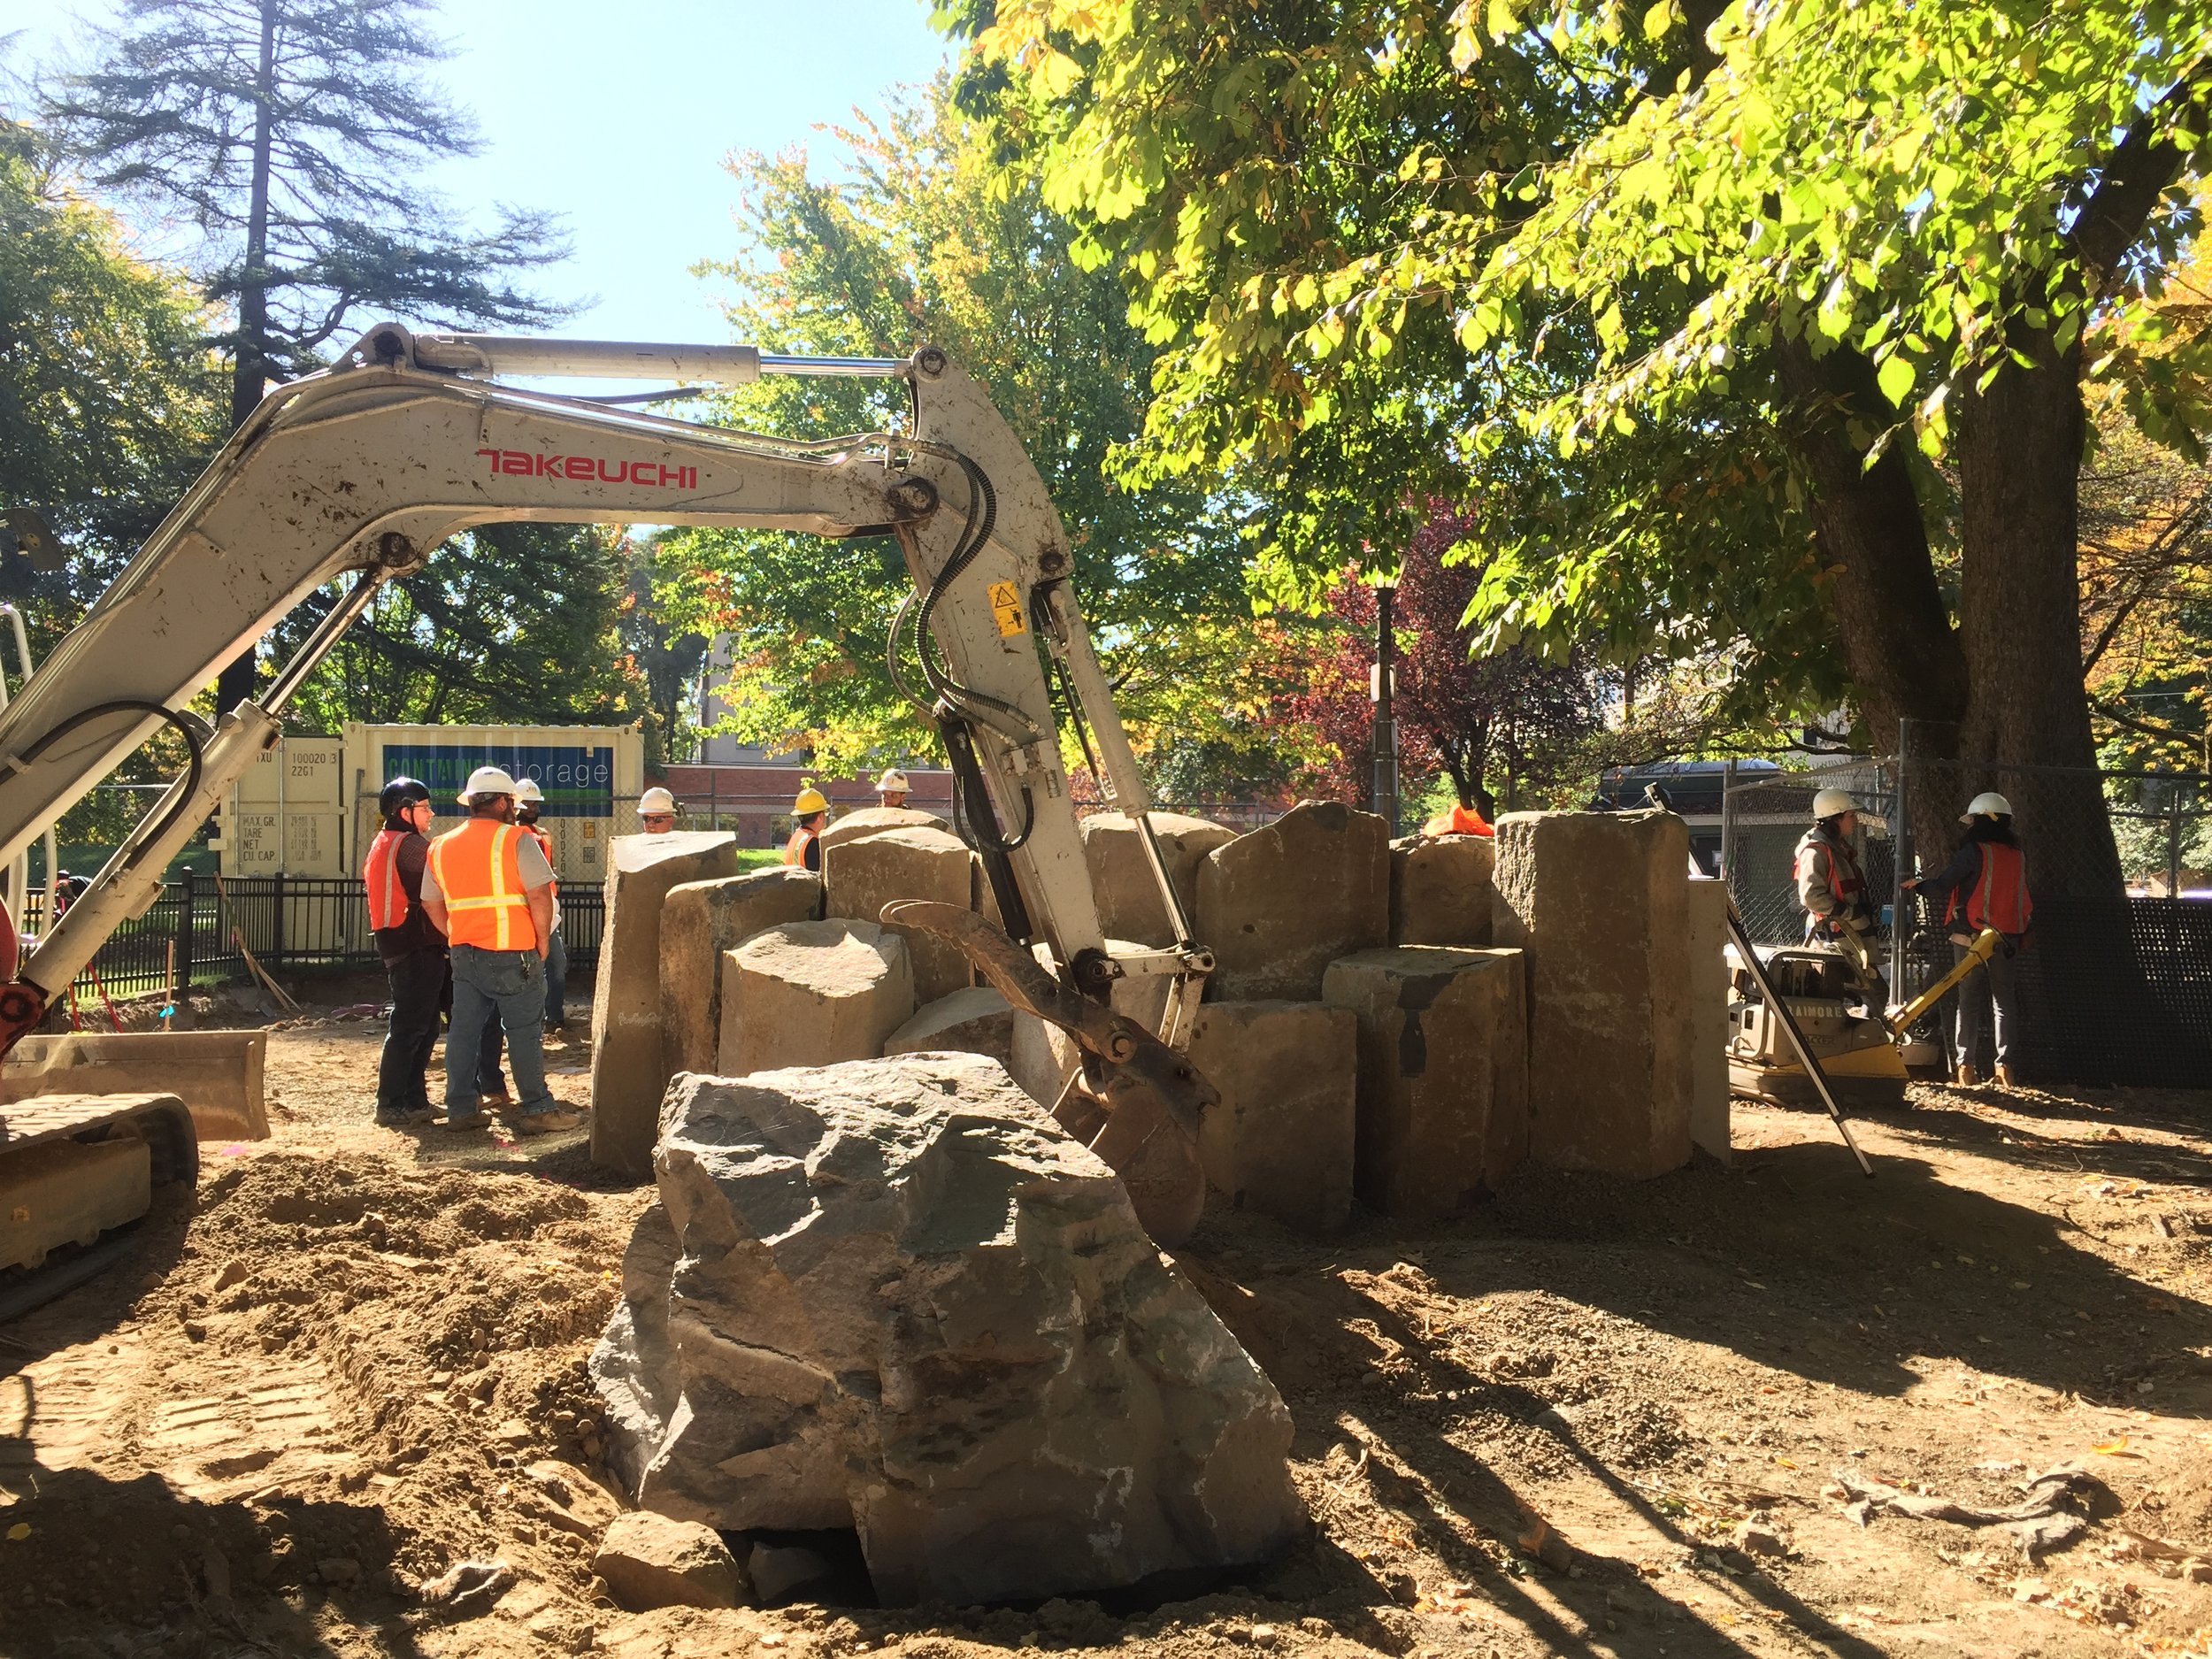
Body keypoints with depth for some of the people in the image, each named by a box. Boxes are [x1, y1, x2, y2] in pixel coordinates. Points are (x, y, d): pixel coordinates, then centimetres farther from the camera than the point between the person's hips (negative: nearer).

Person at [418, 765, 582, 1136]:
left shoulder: (441, 847, 11)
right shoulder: (516, 840, -8)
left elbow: (431, 904, 14)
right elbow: (540, 895, -14)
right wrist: (543, 941, -4)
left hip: (464, 952, 6)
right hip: (512, 953, -6)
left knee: (464, 1029, 11)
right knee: (524, 1031, -1)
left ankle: (461, 1108, 15)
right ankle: (536, 1109, 0)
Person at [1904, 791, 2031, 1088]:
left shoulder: (1974, 851, -11)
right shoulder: (2018, 856, 6)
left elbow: (1941, 887, -12)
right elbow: (2020, 895, 14)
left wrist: (1918, 883, 6)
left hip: (1970, 937, -4)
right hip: (2006, 939, 4)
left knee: (1969, 1000, 2)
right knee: (2004, 999, 9)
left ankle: (1967, 1066, 1)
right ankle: (2003, 1064, 3)